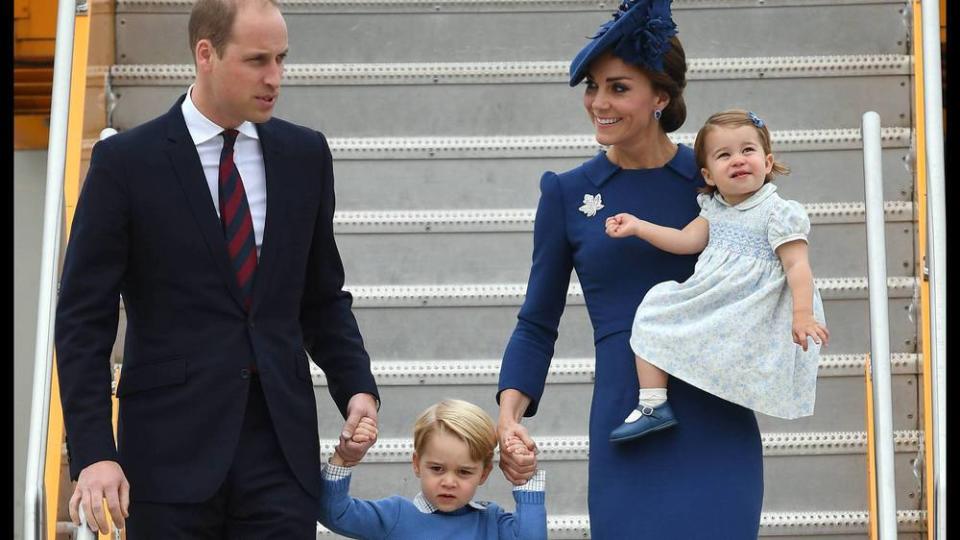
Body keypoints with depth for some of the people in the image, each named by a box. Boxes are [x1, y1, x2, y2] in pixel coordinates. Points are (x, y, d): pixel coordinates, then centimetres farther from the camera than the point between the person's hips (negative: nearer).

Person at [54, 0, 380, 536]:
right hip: (171, 451, -3)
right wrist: (93, 453, -12)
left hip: (281, 445, 3)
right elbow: (84, 321, -4)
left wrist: (358, 389, 1)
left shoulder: (304, 155, 9)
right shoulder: (126, 162, -3)